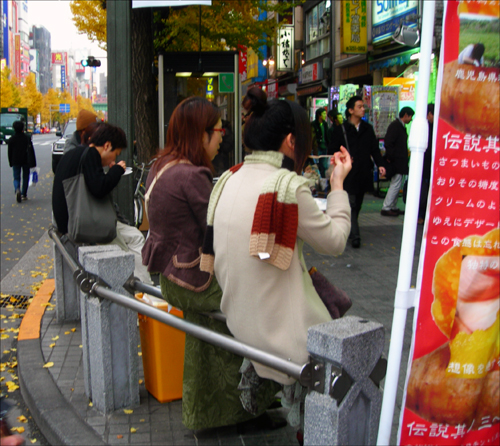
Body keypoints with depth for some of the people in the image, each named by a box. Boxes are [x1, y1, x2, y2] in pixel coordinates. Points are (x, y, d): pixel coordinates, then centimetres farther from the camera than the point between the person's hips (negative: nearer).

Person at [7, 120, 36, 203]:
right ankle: (24, 195, 12)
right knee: (25, 177, 11)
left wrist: (11, 163, 13)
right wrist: (33, 163, 0)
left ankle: (17, 190, -26)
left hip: (15, 162, 0)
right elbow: (31, 151, -3)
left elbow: (9, 152, 3)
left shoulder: (11, 139, 0)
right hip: (26, 161, 0)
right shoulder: (27, 138, -2)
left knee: (16, 178, 4)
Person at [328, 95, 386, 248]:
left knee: (357, 205, 13)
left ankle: (349, 231, 29)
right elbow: (332, 150, 1)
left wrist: (380, 164, -3)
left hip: (364, 174, 5)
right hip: (348, 174, -5)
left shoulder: (368, 129, 12)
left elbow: (375, 149, 12)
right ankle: (355, 235, -10)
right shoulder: (341, 130, -1)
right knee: (351, 204, -10)